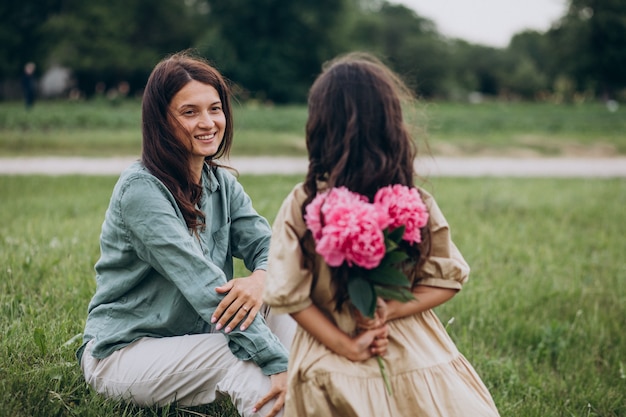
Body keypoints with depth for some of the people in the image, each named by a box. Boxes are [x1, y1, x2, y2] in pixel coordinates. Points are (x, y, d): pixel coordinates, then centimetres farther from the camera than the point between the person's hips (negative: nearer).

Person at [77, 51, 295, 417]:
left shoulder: (223, 184, 4)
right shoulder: (141, 190, -21)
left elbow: (271, 245, -8)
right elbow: (204, 286, -29)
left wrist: (261, 279, -34)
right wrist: (277, 363, -35)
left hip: (196, 339, 7)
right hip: (122, 354, -7)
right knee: (241, 358, -31)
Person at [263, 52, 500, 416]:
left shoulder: (301, 206, -10)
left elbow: (287, 294, -8)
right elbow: (448, 279, 0)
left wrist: (345, 345, -6)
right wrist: (394, 310, -7)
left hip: (332, 368, 0)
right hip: (414, 359, 0)